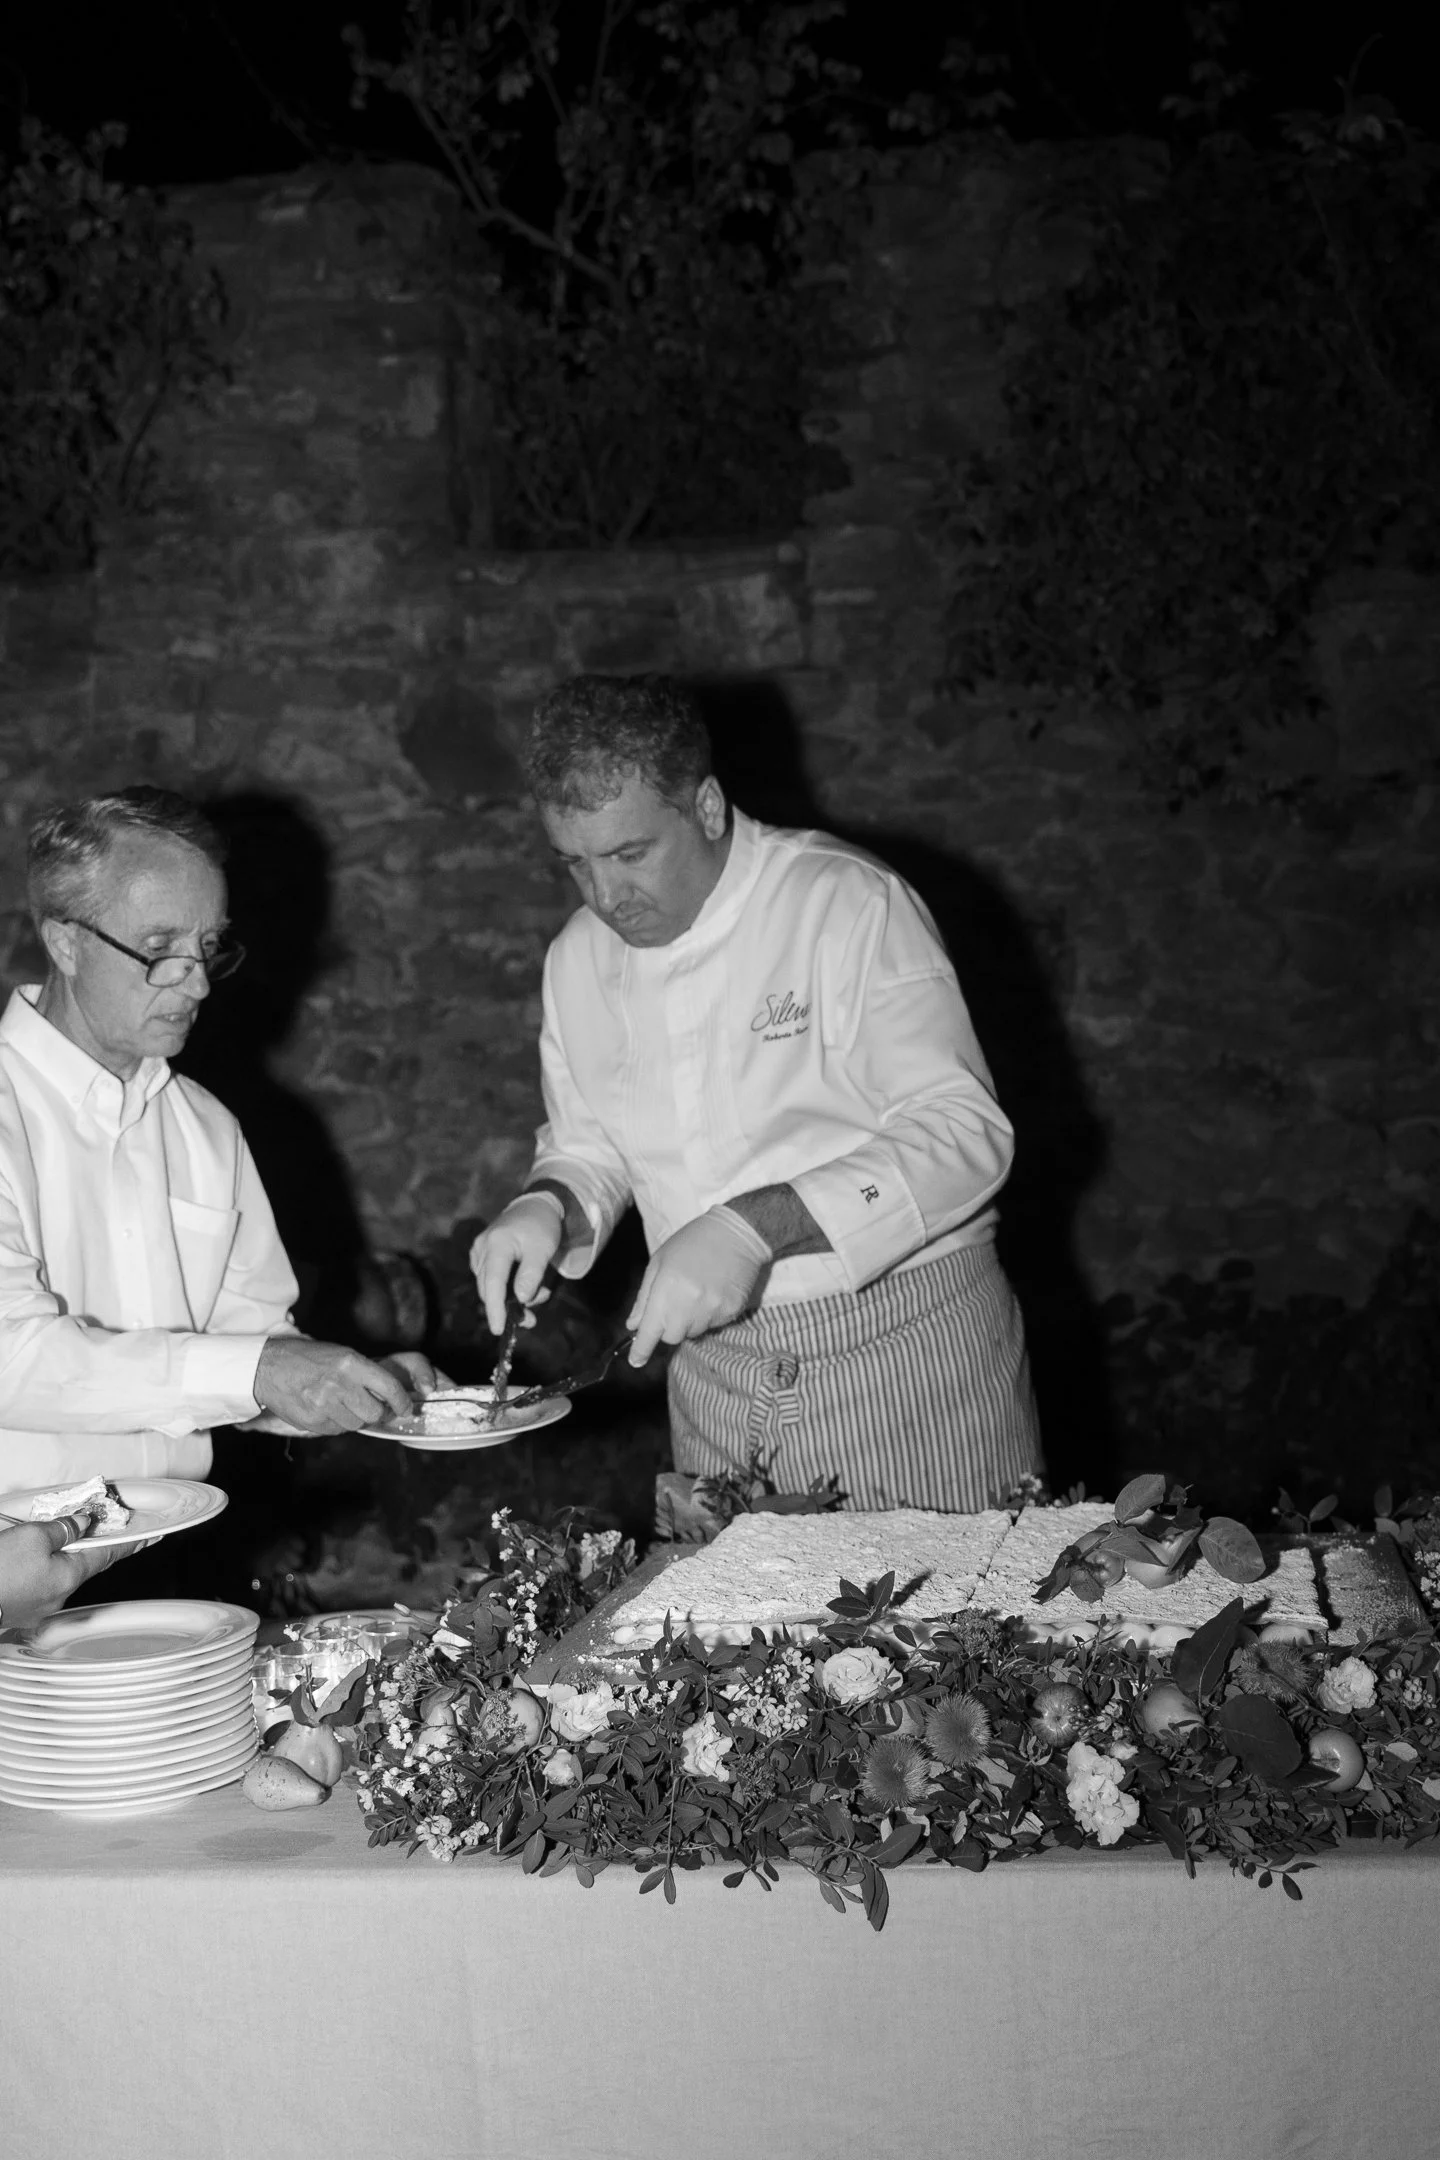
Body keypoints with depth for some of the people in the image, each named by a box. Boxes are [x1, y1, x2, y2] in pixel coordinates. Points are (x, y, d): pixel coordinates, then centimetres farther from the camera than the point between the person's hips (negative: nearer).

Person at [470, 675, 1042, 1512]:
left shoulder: (852, 904, -13)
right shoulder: (580, 959, 5)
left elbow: (963, 1131, -19)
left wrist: (758, 1226, -28)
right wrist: (550, 1206, -6)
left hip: (908, 1349, -4)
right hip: (720, 1373, 5)